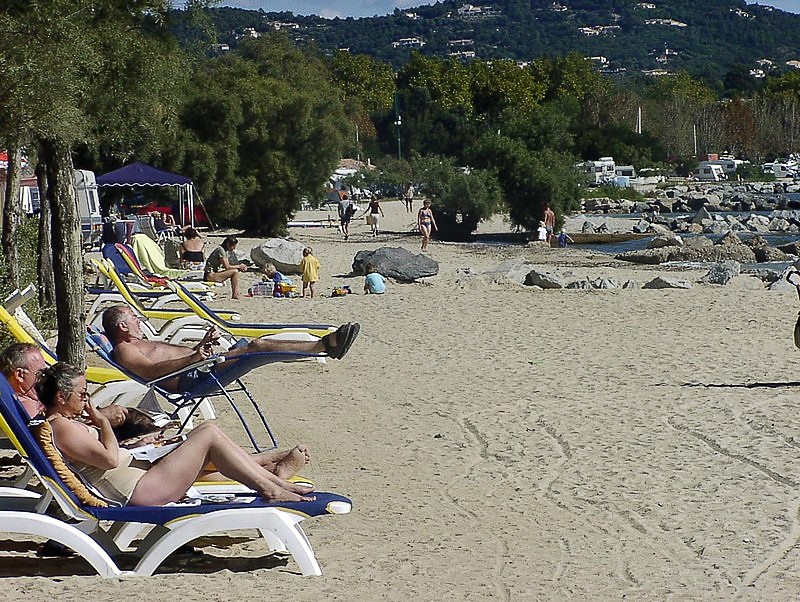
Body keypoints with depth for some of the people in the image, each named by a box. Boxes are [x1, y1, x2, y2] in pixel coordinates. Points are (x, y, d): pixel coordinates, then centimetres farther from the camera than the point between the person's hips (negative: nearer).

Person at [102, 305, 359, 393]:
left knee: (256, 345, -2)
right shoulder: (123, 350, -1)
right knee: (256, 347, -20)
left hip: (198, 369, 10)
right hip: (192, 379, -10)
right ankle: (324, 346, -21)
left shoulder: (140, 344, 31)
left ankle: (324, 345, -8)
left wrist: (203, 344, 12)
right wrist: (191, 359, -32)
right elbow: (150, 370, -21)